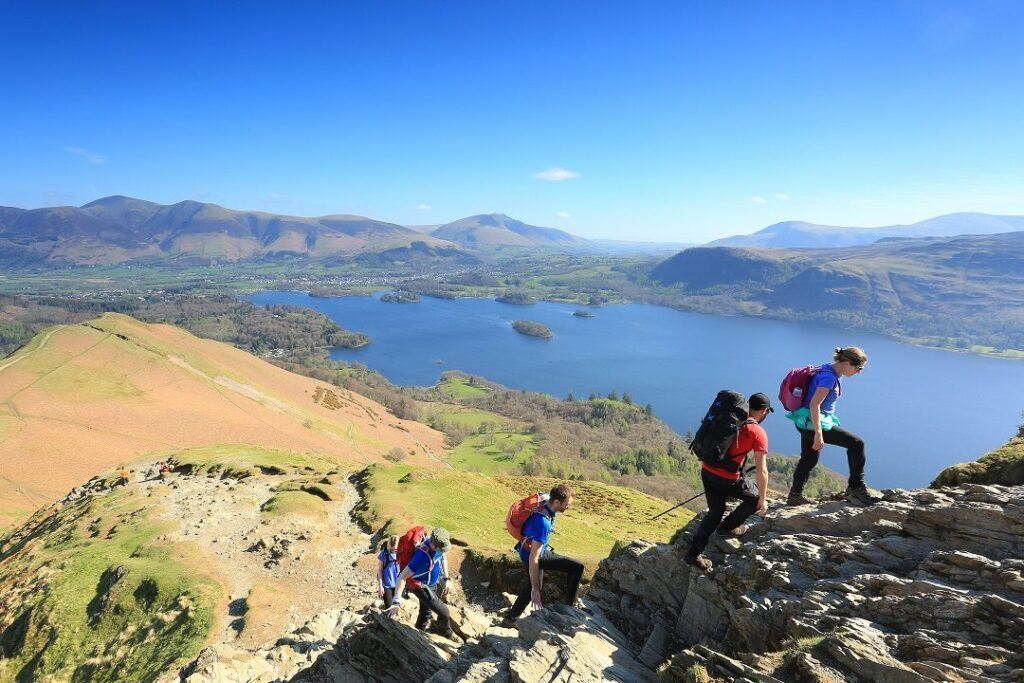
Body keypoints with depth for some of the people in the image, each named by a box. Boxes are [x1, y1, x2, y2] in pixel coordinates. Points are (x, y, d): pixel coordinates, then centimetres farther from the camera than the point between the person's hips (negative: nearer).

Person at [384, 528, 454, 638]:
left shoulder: (437, 544, -18)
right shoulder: (422, 556, -40)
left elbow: (443, 559, 5)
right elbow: (402, 577, -38)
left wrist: (446, 579, 8)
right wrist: (396, 602, -42)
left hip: (435, 582, 7)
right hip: (423, 588, -6)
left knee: (426, 611, 25)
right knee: (444, 612, 2)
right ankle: (445, 632, 32)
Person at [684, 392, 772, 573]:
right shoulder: (758, 433, -8)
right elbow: (762, 471, -10)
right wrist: (763, 500, 0)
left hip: (706, 471, 6)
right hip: (727, 479, -6)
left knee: (715, 511, 21)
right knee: (756, 498, 21)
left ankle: (694, 553, 17)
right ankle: (729, 526, 30)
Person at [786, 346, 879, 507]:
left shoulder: (833, 373, 10)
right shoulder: (829, 377, -20)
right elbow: (814, 405, -26)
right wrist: (818, 434, -27)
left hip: (807, 423, 10)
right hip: (812, 423, -10)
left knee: (809, 459, 20)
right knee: (856, 443, -9)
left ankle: (795, 496, 31)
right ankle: (856, 488, 0)